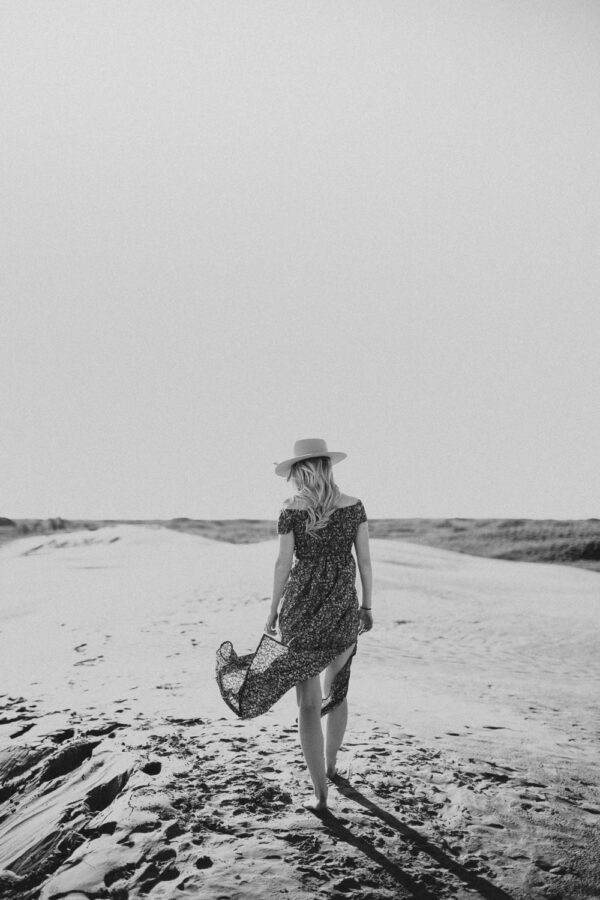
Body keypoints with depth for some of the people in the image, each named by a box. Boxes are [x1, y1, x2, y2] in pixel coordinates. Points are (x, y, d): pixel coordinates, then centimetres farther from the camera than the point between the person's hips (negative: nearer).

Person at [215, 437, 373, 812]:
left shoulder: (292, 509, -7)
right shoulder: (354, 505, -1)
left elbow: (284, 563, -6)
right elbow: (365, 560, 1)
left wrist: (272, 612, 4)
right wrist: (367, 606, 10)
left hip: (301, 607, -2)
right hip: (343, 608, 3)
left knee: (309, 701, 4)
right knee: (338, 689, 23)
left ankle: (321, 792, 4)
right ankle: (330, 764, 42)